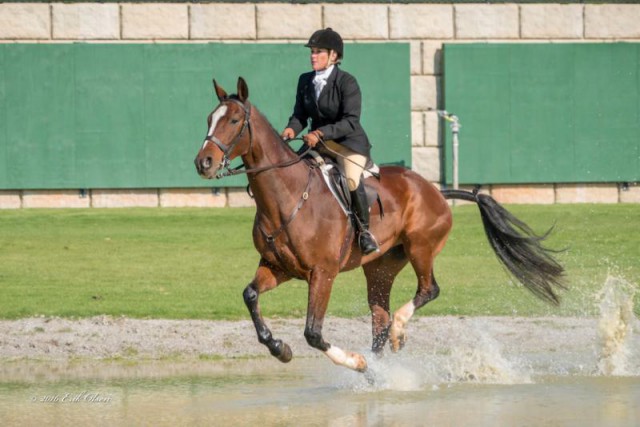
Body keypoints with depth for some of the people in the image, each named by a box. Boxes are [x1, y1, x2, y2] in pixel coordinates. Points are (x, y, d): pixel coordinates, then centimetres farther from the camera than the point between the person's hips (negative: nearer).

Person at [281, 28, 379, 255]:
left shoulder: (346, 82, -14)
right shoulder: (305, 81, 5)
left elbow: (351, 121, -22)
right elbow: (300, 115, 7)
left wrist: (321, 133, -34)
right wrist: (292, 129, -17)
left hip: (350, 144, -6)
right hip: (318, 143, 7)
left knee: (351, 180, -32)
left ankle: (364, 230, -13)